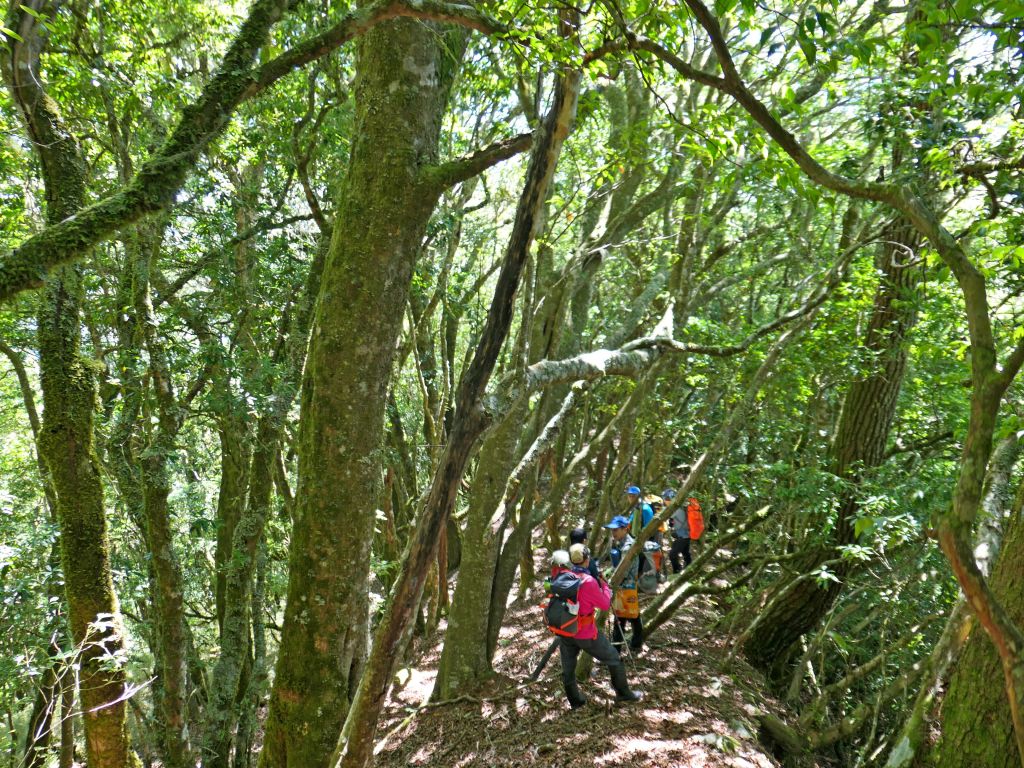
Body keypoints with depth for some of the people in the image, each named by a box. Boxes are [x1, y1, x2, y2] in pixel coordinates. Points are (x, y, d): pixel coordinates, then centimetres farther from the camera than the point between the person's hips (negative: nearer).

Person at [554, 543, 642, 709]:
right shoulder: (589, 582, -24)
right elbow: (605, 605, -12)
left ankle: (575, 701, 32)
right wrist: (605, 585, 2)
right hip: (585, 634, -5)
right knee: (614, 660, 17)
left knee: (568, 670, 18)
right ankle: (623, 693, 31)